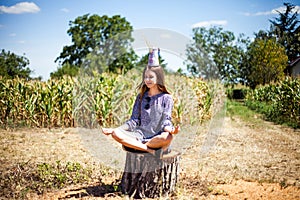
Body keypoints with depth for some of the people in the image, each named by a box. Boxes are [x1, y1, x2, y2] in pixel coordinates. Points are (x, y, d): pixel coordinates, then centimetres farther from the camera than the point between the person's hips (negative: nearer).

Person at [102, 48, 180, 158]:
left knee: (167, 137, -39)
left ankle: (135, 145, -23)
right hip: (141, 135, 4)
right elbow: (134, 120, 12)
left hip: (157, 137, -3)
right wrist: (115, 129, -1)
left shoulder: (166, 98, 4)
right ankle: (150, 150, -29)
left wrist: (171, 130, -29)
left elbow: (166, 121, -4)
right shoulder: (141, 96, 15)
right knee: (116, 133, -24)